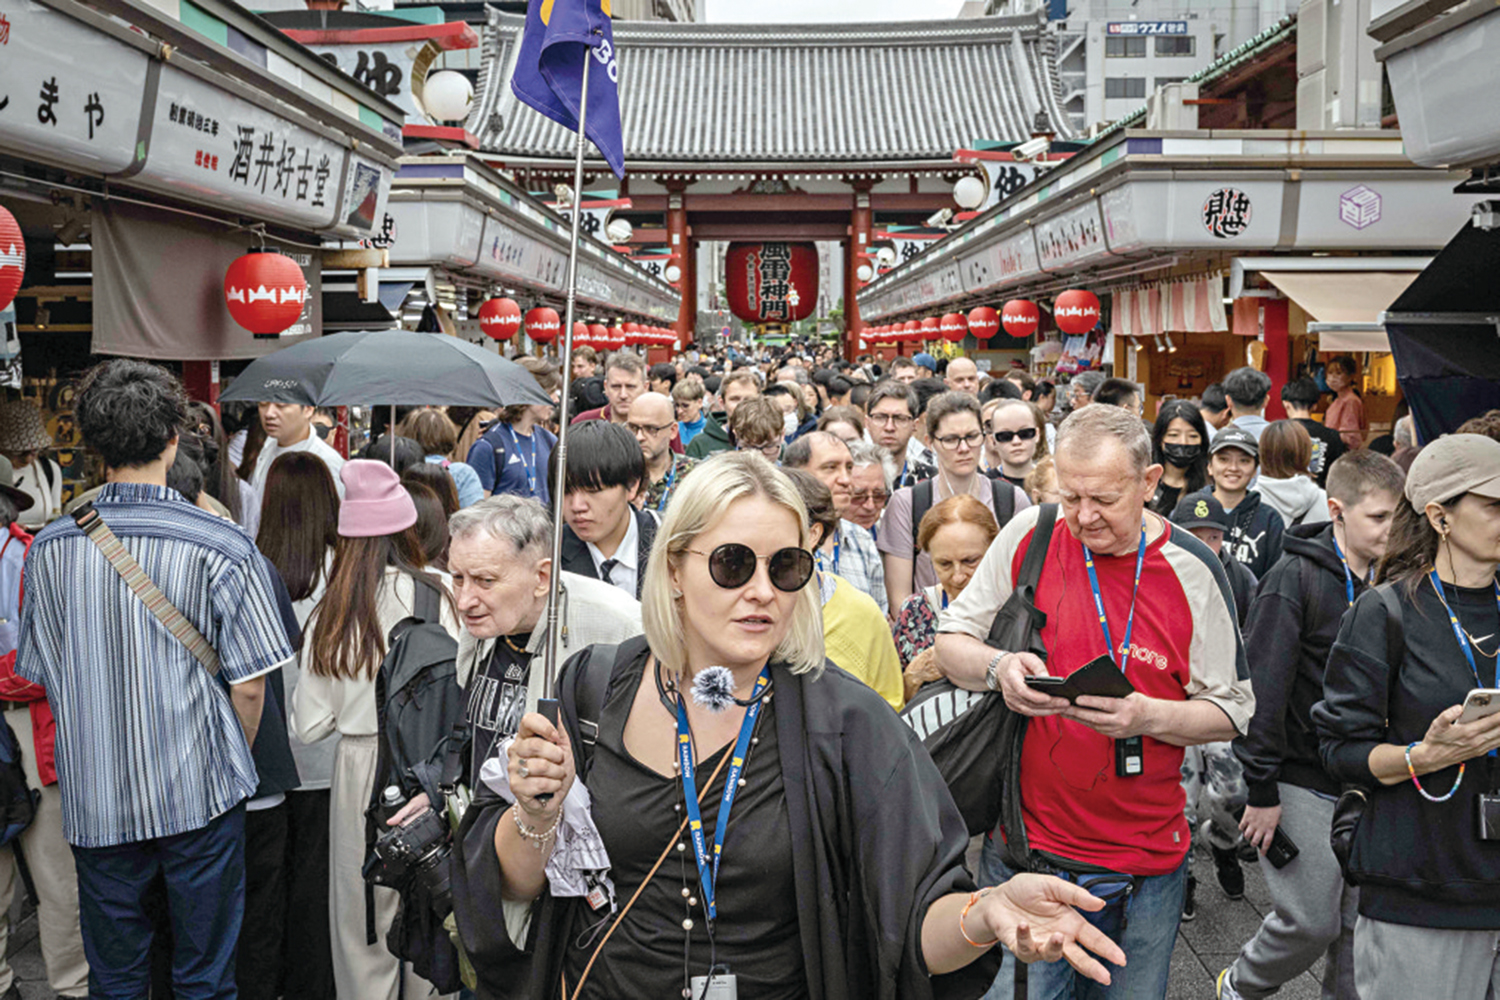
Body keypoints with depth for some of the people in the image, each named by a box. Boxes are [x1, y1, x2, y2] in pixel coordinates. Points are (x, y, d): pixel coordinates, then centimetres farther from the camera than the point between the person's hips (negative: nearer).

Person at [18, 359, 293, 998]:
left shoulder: (50, 548, -3)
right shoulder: (222, 546, -13)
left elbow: (41, 676, 6)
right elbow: (249, 686, -11)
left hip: (93, 799, 3)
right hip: (201, 797, -3)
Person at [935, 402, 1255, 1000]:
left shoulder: (1191, 571, -6)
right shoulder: (1029, 536, -5)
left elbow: (1232, 710, -1)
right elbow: (951, 641, 4)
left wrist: (1148, 715, -20)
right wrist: (998, 669, -18)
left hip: (1146, 862, 1)